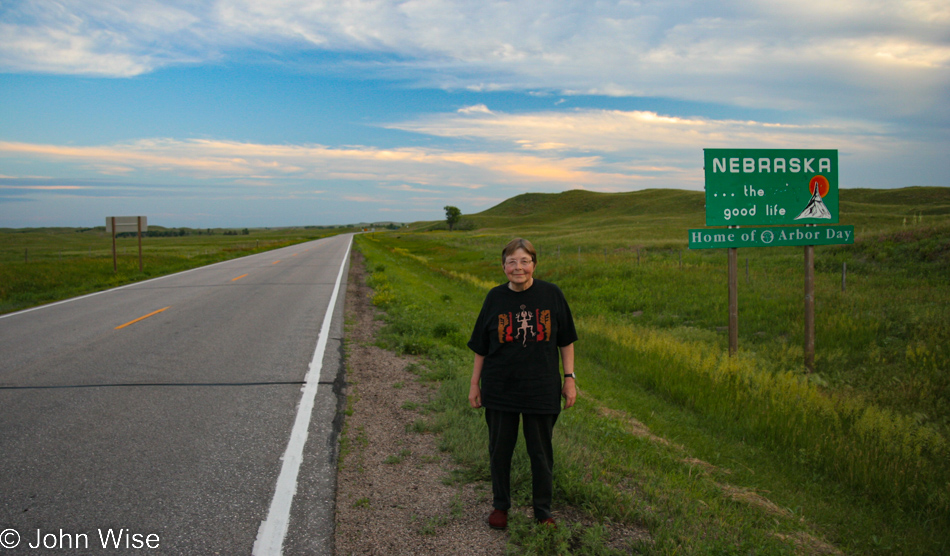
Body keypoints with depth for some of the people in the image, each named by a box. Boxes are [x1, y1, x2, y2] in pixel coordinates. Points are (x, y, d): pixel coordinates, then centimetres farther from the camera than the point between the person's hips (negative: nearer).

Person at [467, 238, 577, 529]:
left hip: (541, 389, -1)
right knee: (499, 449, 13)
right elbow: (481, 347, 4)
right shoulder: (495, 297, -3)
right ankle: (500, 506, 34)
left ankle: (543, 511, 30)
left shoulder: (551, 294, -5)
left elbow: (566, 341, 3)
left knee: (541, 452, 11)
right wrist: (475, 384, 5)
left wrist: (569, 378, 0)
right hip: (500, 389, 1)